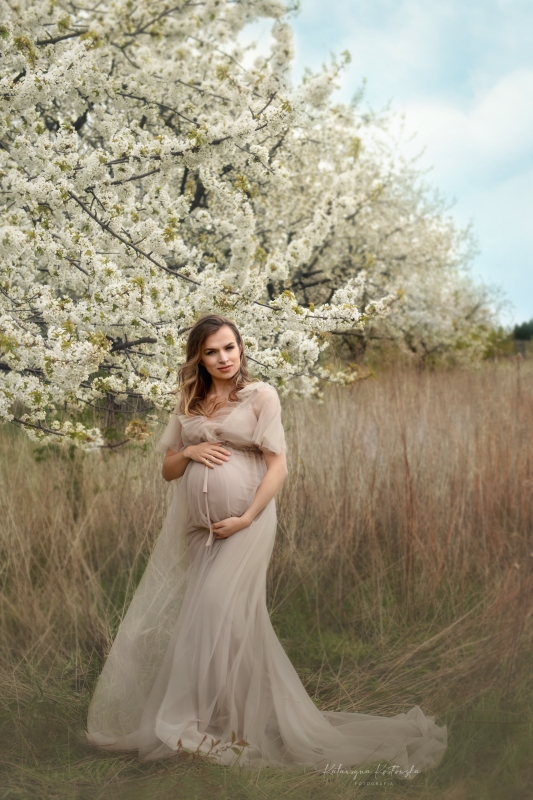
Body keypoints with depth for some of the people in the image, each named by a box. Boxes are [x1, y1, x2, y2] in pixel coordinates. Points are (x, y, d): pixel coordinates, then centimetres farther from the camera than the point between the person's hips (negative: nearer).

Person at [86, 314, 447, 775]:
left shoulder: (261, 395, -1)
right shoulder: (189, 405, 13)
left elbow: (278, 465, -7)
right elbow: (168, 470, 16)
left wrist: (247, 518, -16)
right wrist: (189, 451, -6)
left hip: (244, 522, -5)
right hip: (193, 523, 5)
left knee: (220, 608, -13)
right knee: (195, 613, 6)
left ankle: (232, 720, -1)